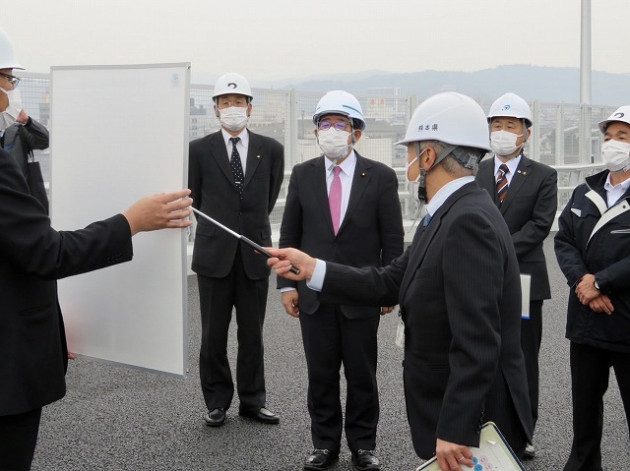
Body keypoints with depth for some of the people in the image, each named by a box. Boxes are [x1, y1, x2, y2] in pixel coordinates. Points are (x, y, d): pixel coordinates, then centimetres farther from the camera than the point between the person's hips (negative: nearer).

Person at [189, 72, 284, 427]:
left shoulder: (271, 149, 2)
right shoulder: (200, 149, -1)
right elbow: (195, 198, 10)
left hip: (254, 254, 1)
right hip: (215, 254, -1)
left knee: (252, 334, 9)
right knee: (214, 335, 6)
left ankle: (253, 400, 20)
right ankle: (217, 401, 19)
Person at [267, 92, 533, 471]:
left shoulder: (469, 221, -23)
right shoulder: (451, 215, 8)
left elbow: (477, 342, -27)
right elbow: (390, 283, 9)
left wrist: (454, 431, -27)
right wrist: (312, 269, 7)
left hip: (471, 424, -9)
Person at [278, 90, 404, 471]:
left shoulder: (381, 177, -3)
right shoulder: (303, 174, 4)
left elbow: (392, 239, -1)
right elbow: (290, 234, 6)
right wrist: (287, 283, 1)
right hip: (314, 292, 2)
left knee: (362, 375, 8)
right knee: (321, 375, 9)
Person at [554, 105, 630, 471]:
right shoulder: (584, 193, 12)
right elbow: (564, 240, 5)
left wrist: (600, 282, -17)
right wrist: (581, 283, -11)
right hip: (586, 319, 6)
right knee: (585, 401, 16)